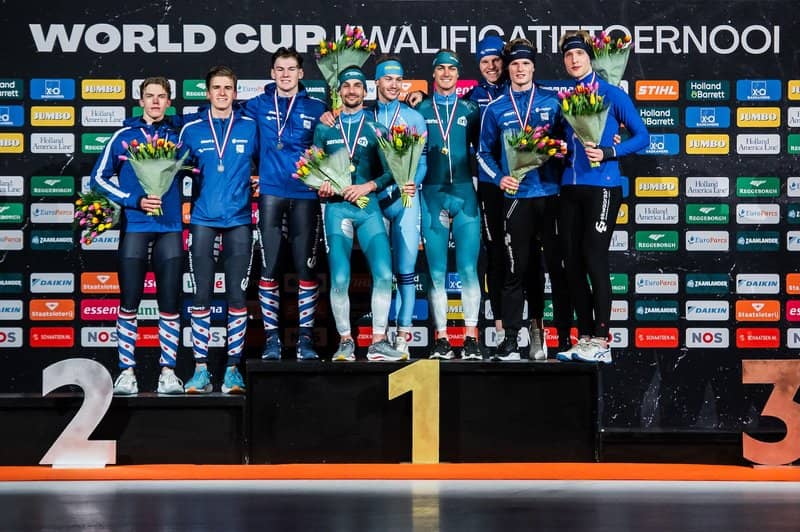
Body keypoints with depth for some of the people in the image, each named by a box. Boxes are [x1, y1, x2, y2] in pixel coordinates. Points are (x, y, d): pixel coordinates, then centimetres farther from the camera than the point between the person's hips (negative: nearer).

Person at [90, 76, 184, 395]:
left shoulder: (177, 137, 10)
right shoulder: (124, 137, 5)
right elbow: (99, 177, 4)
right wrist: (135, 201, -7)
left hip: (170, 227, 1)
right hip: (134, 226, -1)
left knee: (169, 302, 0)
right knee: (129, 301, -1)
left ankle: (168, 370, 5)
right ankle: (126, 371, 4)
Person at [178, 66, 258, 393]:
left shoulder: (250, 128, 7)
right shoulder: (191, 130, 7)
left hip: (239, 219, 0)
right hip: (203, 219, 0)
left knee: (236, 295, 0)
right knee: (202, 295, -1)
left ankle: (233, 369, 6)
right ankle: (201, 370, 3)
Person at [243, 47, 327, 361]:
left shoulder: (315, 109, 9)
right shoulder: (258, 106, 8)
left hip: (305, 194, 0)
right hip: (271, 192, 0)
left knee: (306, 266, 0)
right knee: (269, 267, -1)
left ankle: (306, 336, 6)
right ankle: (271, 335, 5)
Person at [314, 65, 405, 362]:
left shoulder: (375, 129, 10)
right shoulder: (325, 129, 12)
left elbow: (391, 171, 5)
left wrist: (368, 186, -11)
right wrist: (322, 185, -10)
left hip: (368, 207, 0)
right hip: (337, 207, 0)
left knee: (384, 273, -11)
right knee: (339, 279, -9)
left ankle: (378, 342, -2)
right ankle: (345, 341, 4)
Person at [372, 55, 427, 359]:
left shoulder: (414, 117, 11)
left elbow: (422, 160, 4)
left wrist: (412, 183, -14)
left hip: (404, 198, 0)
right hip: (373, 198, 1)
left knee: (405, 271, -4)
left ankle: (403, 336, -2)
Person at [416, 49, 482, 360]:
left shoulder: (469, 110, 11)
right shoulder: (421, 110, 11)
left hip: (465, 194, 0)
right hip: (432, 195, 0)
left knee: (468, 269, -5)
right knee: (437, 272, 1)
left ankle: (471, 338, -1)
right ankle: (441, 339, 5)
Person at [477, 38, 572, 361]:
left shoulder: (551, 102, 6)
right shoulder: (495, 110, 8)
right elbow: (484, 152, 12)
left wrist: (560, 166, -9)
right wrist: (500, 178, -3)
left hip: (550, 193, 0)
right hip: (517, 197, 0)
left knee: (557, 265, 1)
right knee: (517, 268, 2)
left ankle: (565, 335, 5)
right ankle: (511, 338, 5)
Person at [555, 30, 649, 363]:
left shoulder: (612, 95, -1)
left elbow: (642, 136, -2)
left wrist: (608, 153, -15)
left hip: (601, 186, -6)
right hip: (570, 187, 6)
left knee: (594, 258, -10)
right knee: (572, 263, 5)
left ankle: (601, 342, -7)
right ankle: (584, 339, 12)